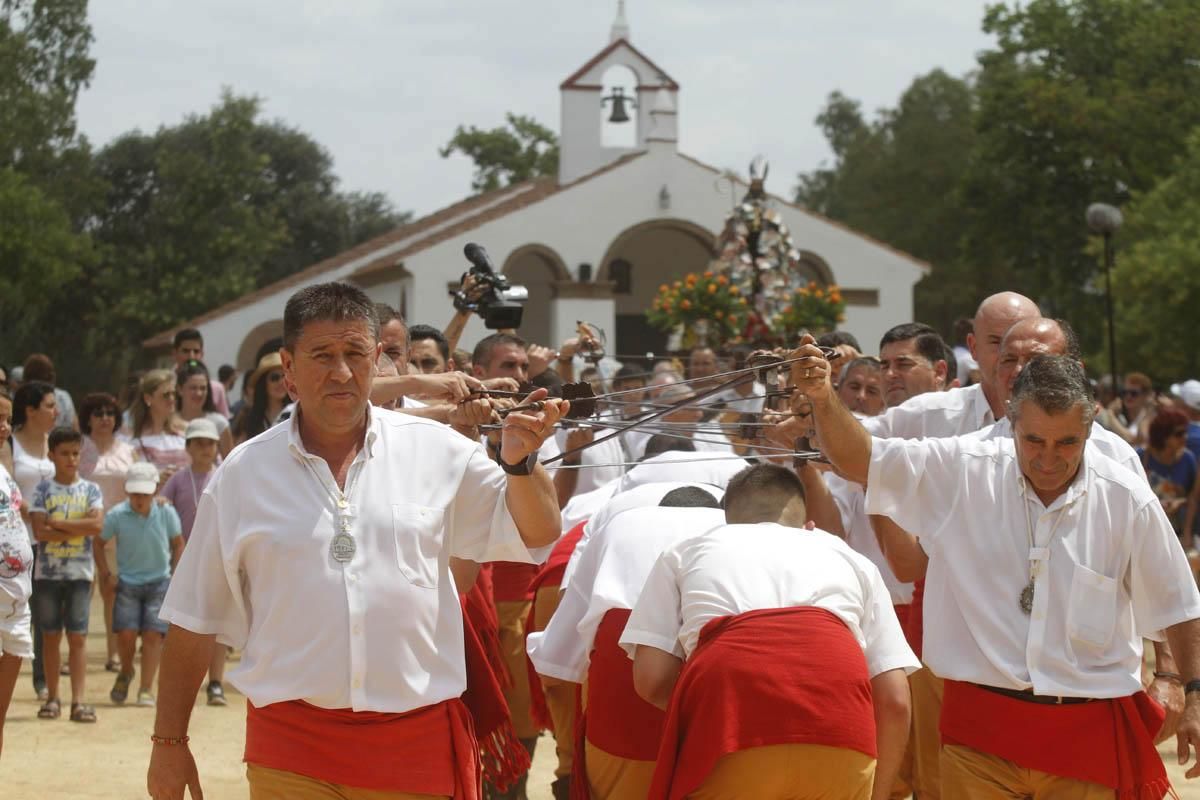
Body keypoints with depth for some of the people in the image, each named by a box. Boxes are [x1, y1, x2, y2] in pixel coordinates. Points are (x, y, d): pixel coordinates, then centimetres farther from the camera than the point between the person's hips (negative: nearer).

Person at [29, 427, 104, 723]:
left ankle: (78, 701, -6)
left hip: (79, 572, 0)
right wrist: (78, 528, -11)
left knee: (77, 635, -3)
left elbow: (96, 525, -11)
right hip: (48, 571, 0)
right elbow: (39, 531, -10)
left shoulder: (90, 490, 5)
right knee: (51, 635, 6)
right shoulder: (43, 490, 2)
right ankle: (52, 698, 13)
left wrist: (57, 524, -11)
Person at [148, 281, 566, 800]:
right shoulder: (242, 474, 4)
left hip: (417, 746, 0)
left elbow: (537, 535, 6)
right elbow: (193, 622, 8)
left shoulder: (437, 452, 4)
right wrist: (169, 742, 7)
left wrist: (519, 461, -13)